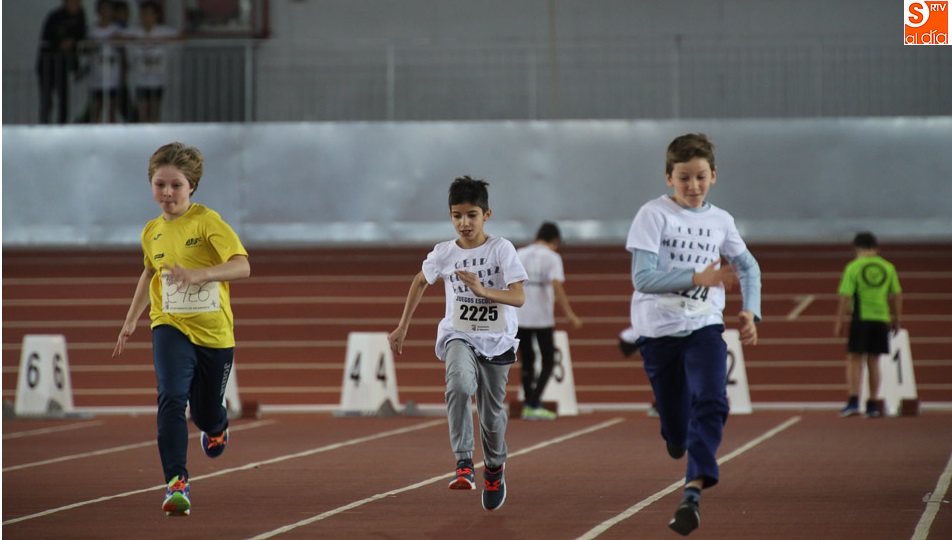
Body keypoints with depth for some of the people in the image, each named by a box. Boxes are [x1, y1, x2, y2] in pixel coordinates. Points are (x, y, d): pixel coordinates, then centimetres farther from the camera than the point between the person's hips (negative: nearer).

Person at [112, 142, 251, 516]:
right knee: (172, 397, -23)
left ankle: (216, 428, 52)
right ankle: (176, 482, -26)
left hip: (214, 331, -2)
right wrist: (131, 320, 24)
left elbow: (242, 266, -24)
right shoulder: (152, 232, 5)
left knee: (207, 413, 13)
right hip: (171, 327, 2)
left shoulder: (207, 221, -12)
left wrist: (198, 274, -38)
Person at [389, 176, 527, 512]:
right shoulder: (444, 253, -3)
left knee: (492, 411, 9)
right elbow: (421, 281, 18)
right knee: (460, 385, -32)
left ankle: (495, 467, 39)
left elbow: (518, 297, -16)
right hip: (459, 336, 0)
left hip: (497, 340, 0)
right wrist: (403, 325, 19)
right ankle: (464, 464, -32)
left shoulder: (501, 249, -10)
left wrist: (481, 290, -30)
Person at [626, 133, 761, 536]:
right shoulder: (653, 215, -7)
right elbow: (642, 278, -18)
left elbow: (749, 267, 24)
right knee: (676, 433, 6)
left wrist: (751, 311, 9)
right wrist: (698, 278, -28)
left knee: (710, 403, -25)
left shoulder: (720, 220, 6)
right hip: (658, 331, -2)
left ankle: (693, 491, -31)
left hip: (704, 327, 2)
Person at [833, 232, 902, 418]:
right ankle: (872, 404, 11)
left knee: (854, 359, 1)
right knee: (873, 361, 11)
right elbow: (897, 295, 10)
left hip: (861, 318, -4)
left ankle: (853, 401, -11)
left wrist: (839, 322, -3)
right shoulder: (888, 267, 7)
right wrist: (896, 318, 20)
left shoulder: (853, 267, -4)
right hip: (881, 319, 4)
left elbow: (845, 297, -8)